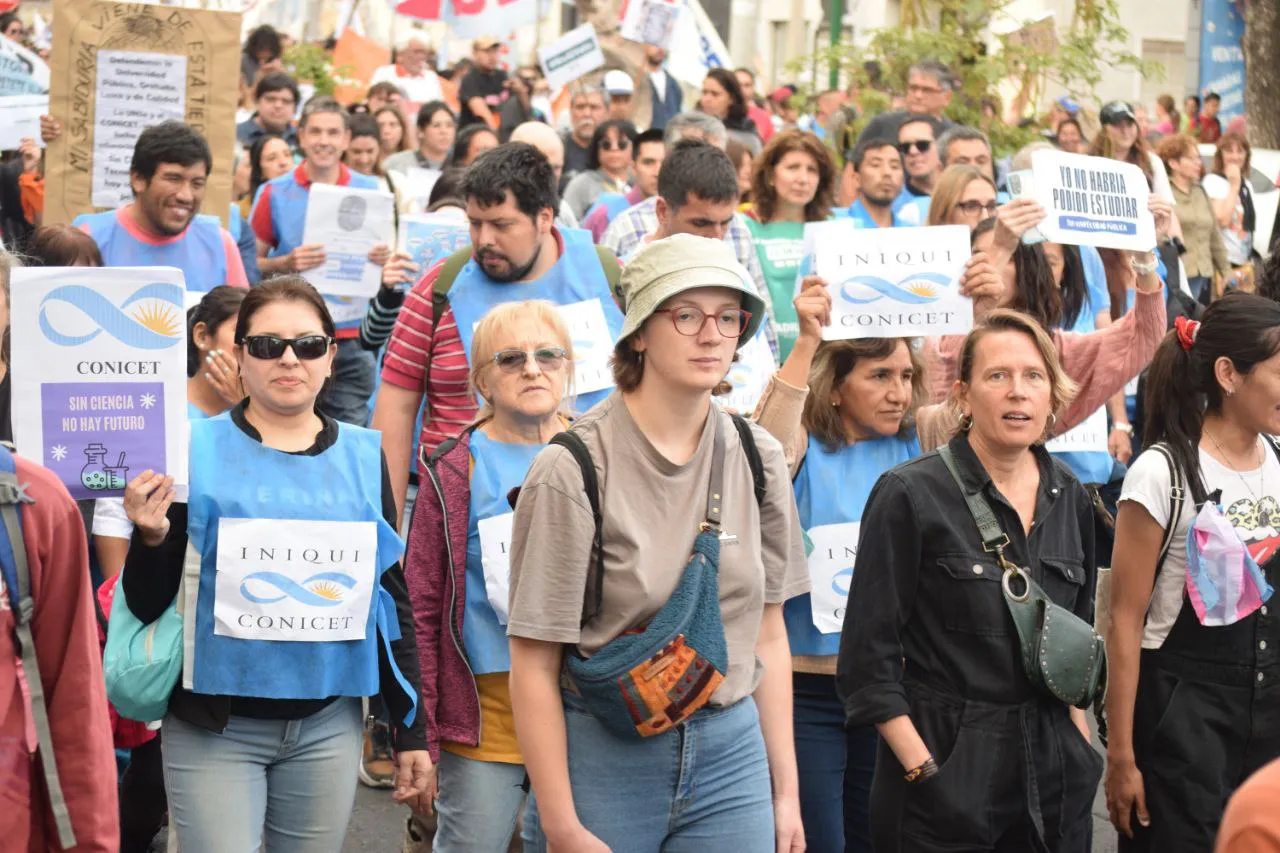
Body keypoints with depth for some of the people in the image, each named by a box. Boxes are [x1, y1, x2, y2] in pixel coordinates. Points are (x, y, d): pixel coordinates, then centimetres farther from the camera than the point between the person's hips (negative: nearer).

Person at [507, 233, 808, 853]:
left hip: (732, 754, 4)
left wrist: (786, 790, 7)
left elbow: (766, 634, 9)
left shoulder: (757, 459, 3)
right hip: (601, 758, -4)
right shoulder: (573, 470, -12)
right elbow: (535, 666, -11)